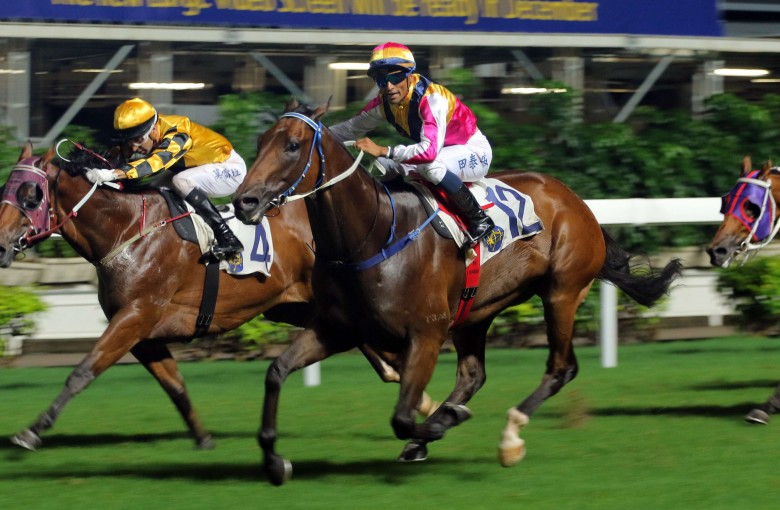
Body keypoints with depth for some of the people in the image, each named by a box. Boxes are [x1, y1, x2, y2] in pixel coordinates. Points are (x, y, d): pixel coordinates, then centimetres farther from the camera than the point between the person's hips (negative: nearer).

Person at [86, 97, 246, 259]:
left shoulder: (177, 135, -33)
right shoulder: (145, 136, -9)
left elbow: (156, 161, -47)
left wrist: (112, 174, -59)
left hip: (230, 168, -9)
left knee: (182, 182, -31)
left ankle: (227, 239, -26)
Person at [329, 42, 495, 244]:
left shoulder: (432, 99, -32)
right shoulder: (384, 102, -9)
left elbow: (430, 150, -45)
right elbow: (352, 127, 6)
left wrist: (383, 151, -47)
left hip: (474, 152, -8)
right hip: (445, 152, 8)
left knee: (430, 165, -37)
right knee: (383, 166, -5)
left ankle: (479, 218, -24)